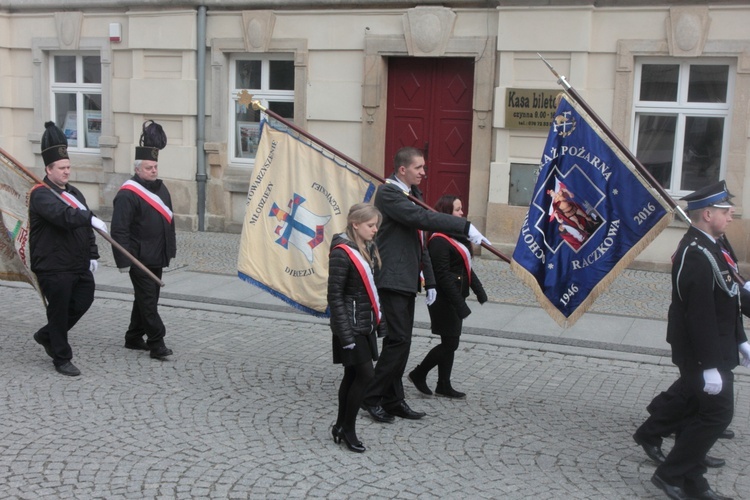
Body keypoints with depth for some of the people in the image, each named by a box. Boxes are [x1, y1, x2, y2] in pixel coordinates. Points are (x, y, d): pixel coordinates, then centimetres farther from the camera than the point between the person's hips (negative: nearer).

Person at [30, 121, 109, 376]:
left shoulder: (74, 192, 15)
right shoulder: (41, 194, -13)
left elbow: (85, 229, 18)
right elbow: (62, 215, -33)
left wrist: (92, 255, 13)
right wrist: (90, 218, -42)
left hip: (79, 265, 8)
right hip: (54, 268, -8)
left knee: (83, 301, 13)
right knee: (59, 311, 1)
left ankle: (47, 335, 34)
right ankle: (62, 359, 15)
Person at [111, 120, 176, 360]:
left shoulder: (160, 188, 12)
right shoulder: (127, 194, -15)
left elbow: (168, 221, 20)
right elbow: (119, 230, -17)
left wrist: (170, 249, 19)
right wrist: (123, 261, -20)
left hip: (157, 258, 8)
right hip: (140, 259, -8)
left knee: (145, 299, 16)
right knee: (148, 300, -6)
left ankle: (134, 337, 28)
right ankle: (156, 344, -3)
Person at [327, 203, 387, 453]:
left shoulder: (368, 249, 8)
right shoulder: (342, 252, -16)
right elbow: (335, 296, -16)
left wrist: (380, 320, 12)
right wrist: (346, 335, -19)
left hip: (366, 324, 8)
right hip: (351, 326, -8)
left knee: (352, 375, 13)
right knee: (365, 375, -6)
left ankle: (341, 427, 24)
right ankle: (348, 429, 8)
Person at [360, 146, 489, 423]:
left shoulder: (412, 194, 19)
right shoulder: (388, 192, -10)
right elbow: (422, 217, -25)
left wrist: (429, 281, 17)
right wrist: (465, 226, -26)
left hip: (407, 281, 9)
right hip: (392, 280, -9)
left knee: (401, 341, 10)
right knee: (398, 340, -10)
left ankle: (393, 400, 18)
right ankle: (372, 397, 3)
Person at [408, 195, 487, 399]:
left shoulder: (457, 236, 13)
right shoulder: (439, 241, -18)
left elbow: (466, 267, 20)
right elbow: (443, 276, -22)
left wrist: (478, 289, 14)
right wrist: (460, 304, -24)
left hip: (455, 298, 10)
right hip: (444, 300, -10)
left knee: (450, 343, 13)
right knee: (449, 342, -3)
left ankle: (444, 386, 22)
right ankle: (418, 374, 12)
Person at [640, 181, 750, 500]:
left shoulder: (707, 248, 11)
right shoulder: (697, 255, -23)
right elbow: (700, 315, -26)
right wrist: (710, 366, -25)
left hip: (714, 351, 10)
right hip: (703, 355, -10)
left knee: (699, 414, 15)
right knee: (718, 413, -4)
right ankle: (670, 474, 5)